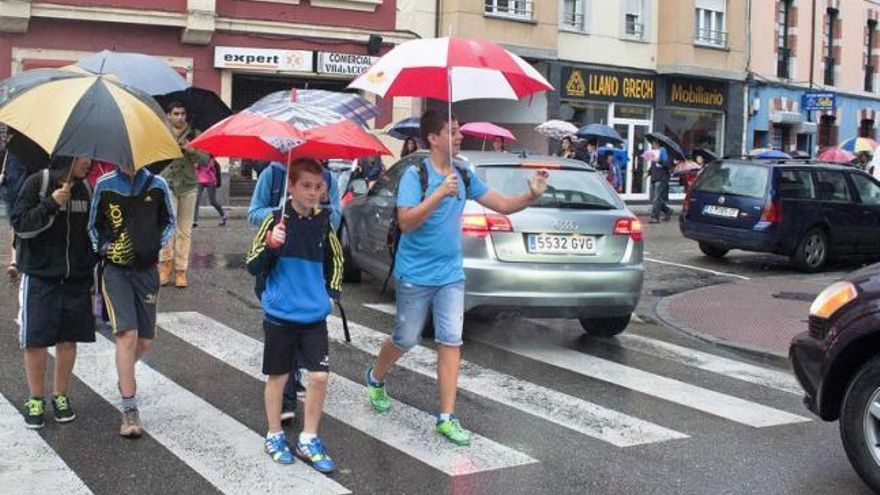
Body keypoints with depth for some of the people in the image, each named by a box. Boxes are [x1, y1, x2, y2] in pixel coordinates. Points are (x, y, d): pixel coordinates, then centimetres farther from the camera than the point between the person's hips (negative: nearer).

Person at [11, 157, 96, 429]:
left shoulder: (86, 189, 6)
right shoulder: (38, 183, -8)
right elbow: (19, 225, -11)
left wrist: (94, 273, 12)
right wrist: (51, 204, -23)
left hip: (77, 279, 4)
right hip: (40, 277, -4)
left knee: (68, 340, 7)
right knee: (35, 341, -1)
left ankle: (60, 396, 22)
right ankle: (35, 399, 16)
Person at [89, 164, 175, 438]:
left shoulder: (157, 185, 0)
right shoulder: (104, 185, -1)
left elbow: (169, 221, 14)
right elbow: (93, 225, 10)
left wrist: (158, 244, -1)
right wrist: (103, 249, -5)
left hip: (146, 268, 2)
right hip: (115, 268, -2)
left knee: (145, 341, 7)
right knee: (127, 334, -16)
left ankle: (125, 372, 42)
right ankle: (129, 410, -9)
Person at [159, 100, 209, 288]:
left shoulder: (194, 134, 6)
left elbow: (206, 159, 0)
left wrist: (191, 150, -14)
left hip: (188, 185, 2)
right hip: (167, 183, -2)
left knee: (185, 230, 5)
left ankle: (181, 271, 12)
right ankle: (166, 263, -5)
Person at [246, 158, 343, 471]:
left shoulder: (323, 222, 2)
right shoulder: (276, 220, -9)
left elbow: (335, 259, 20)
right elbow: (253, 267, -9)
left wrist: (332, 292, 11)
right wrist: (271, 245, -25)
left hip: (314, 316, 3)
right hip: (280, 315, -3)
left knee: (319, 376, -1)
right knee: (278, 376, 9)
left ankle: (308, 439, 16)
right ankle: (274, 436, 27)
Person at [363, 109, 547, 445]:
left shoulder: (464, 175, 4)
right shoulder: (415, 174, -13)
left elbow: (502, 205, 8)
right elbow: (406, 222, -23)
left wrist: (532, 195, -10)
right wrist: (440, 194, -31)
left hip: (451, 275, 5)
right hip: (416, 275, -5)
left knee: (451, 342, -1)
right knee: (406, 339, 9)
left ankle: (447, 417, 5)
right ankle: (375, 378, 41)